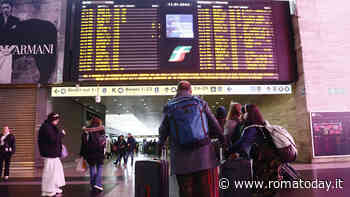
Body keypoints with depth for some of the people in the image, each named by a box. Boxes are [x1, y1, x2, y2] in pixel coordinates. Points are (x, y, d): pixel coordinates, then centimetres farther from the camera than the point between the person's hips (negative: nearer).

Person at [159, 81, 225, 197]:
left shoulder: (169, 107, 7)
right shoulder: (200, 102, 6)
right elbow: (214, 125, 7)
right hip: (204, 158, 0)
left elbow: (163, 130, 11)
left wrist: (161, 144, 29)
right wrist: (223, 140, 20)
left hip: (181, 161, 1)